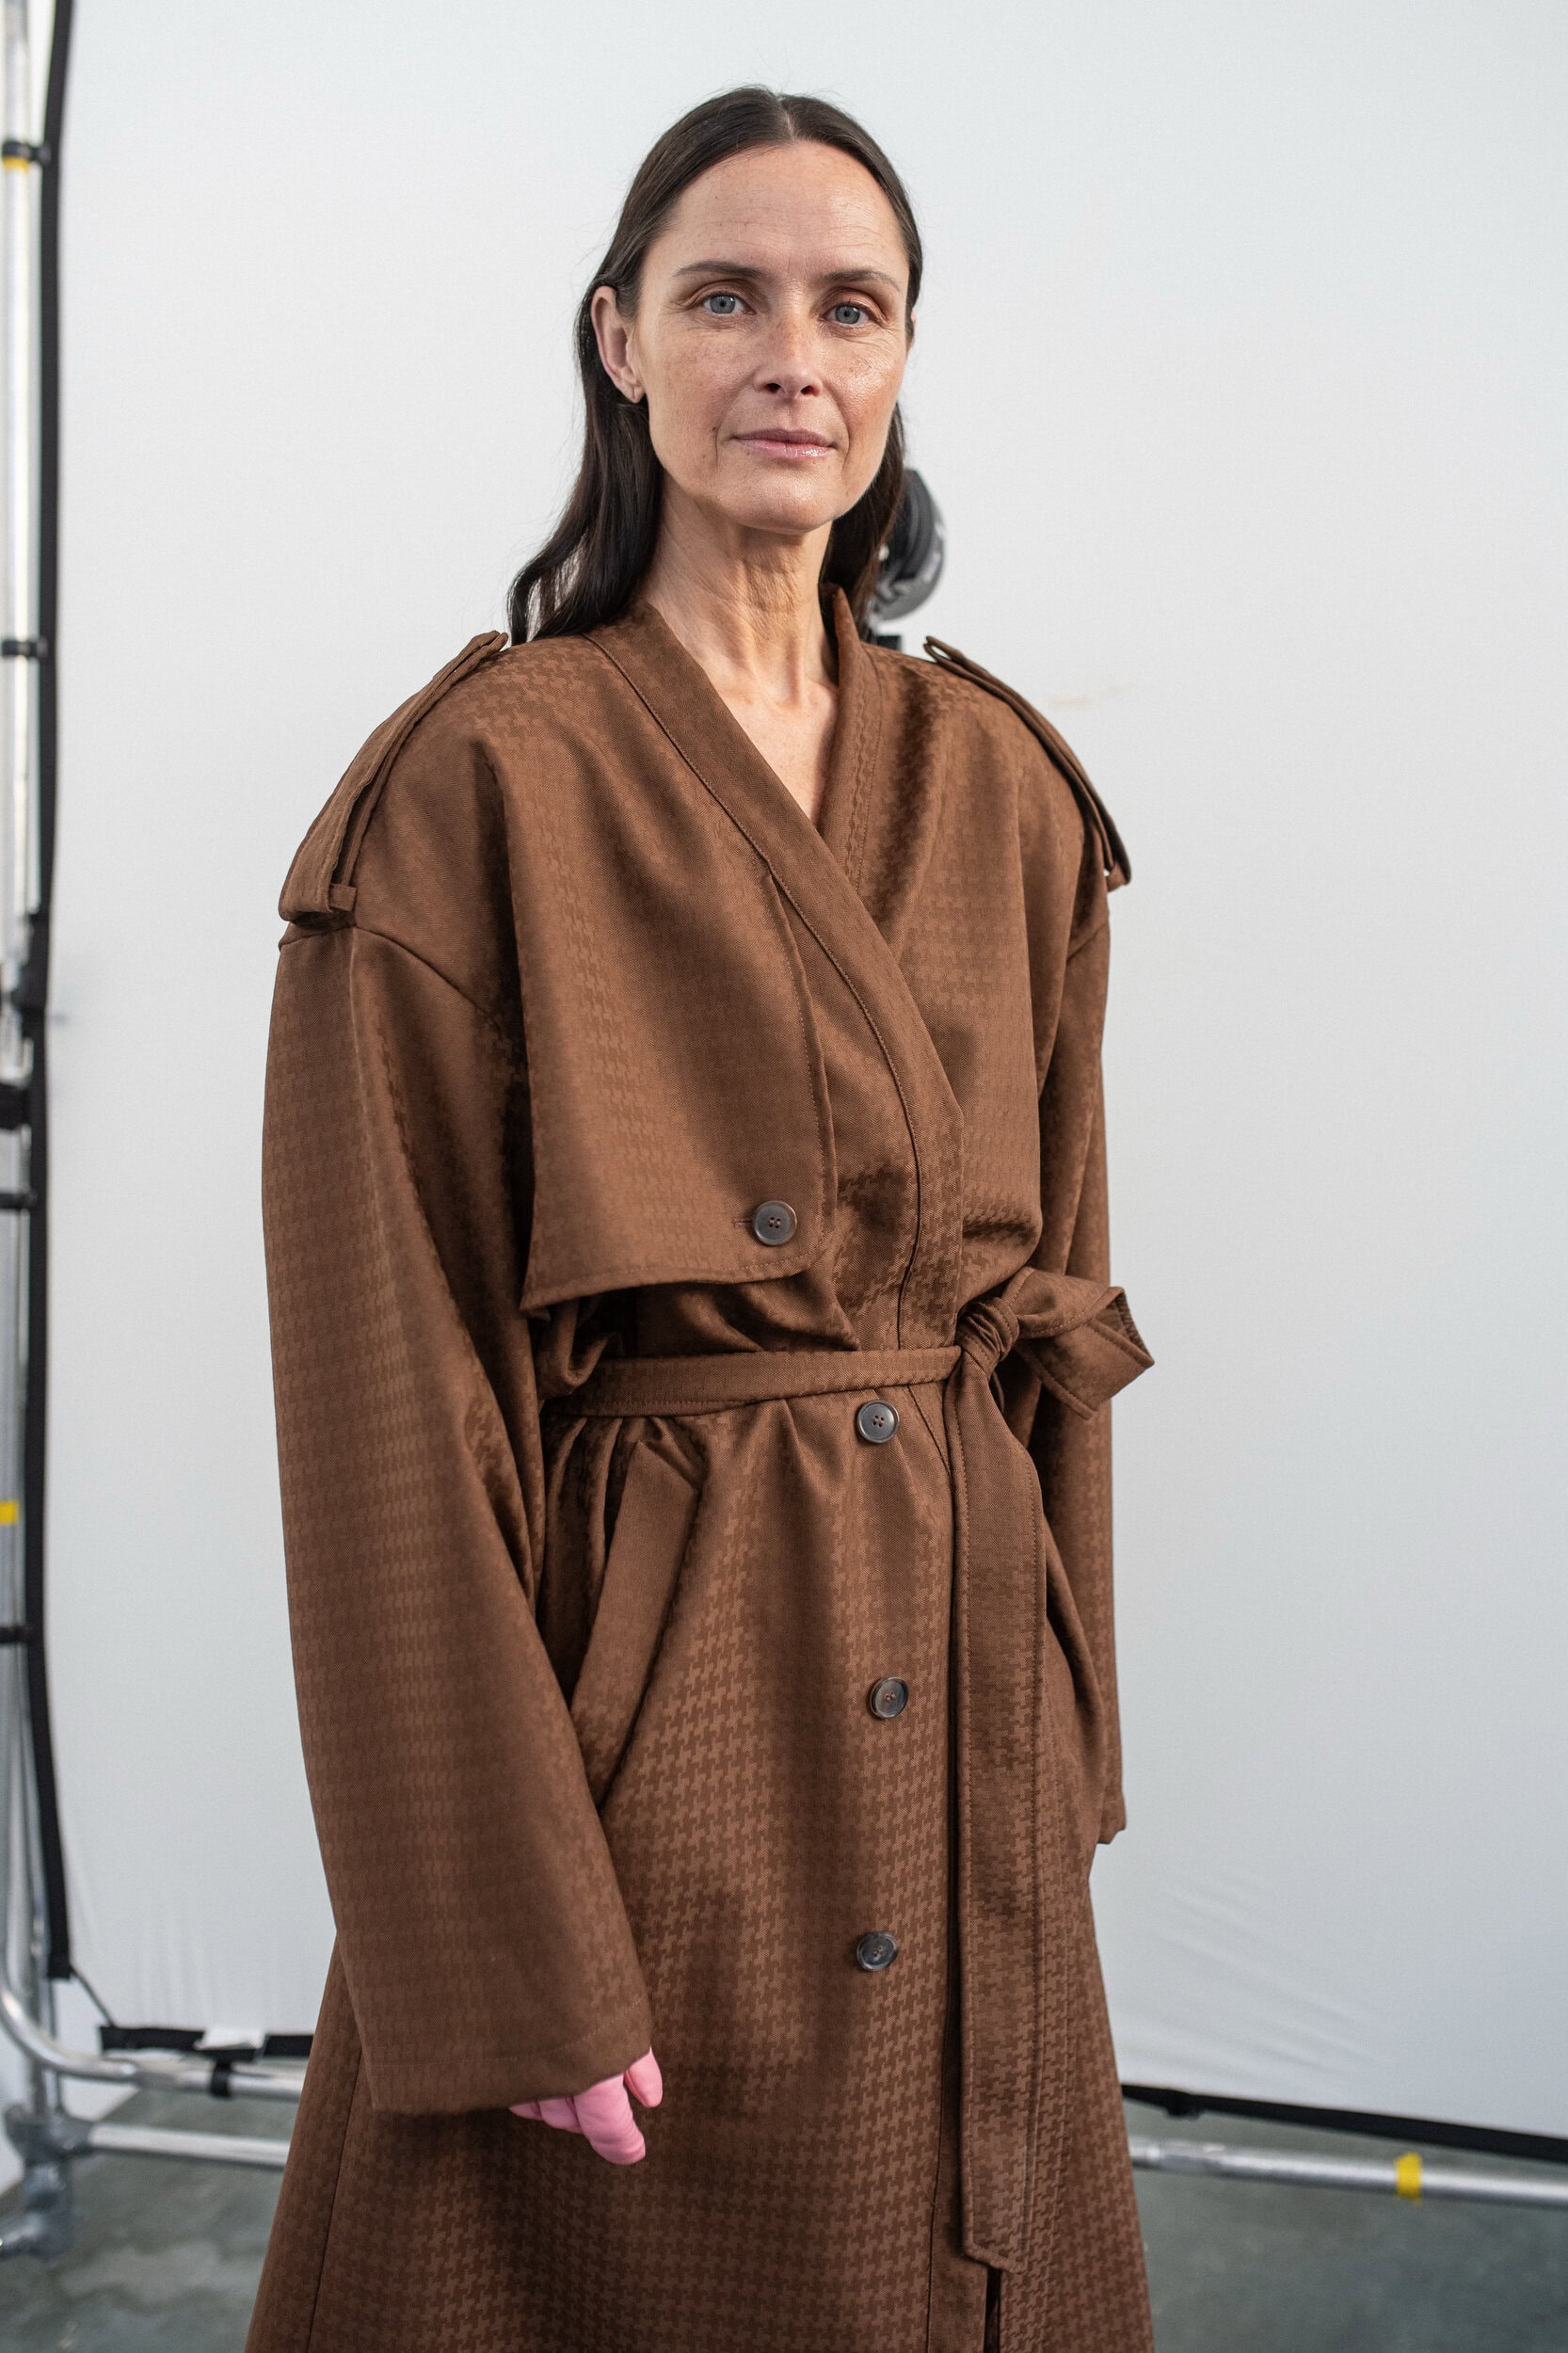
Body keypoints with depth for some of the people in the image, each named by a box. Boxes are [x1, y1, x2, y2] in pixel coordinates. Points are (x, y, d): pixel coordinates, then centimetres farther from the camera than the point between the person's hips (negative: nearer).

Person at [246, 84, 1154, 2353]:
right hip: (628, 1681, -5)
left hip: (951, 1695, 6)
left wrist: (1064, 1733, 8)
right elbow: (390, 1398, -14)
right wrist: (512, 1956, -14)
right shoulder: (478, 785, -12)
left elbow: (1055, 1300, 10)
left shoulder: (1003, 787, 5)